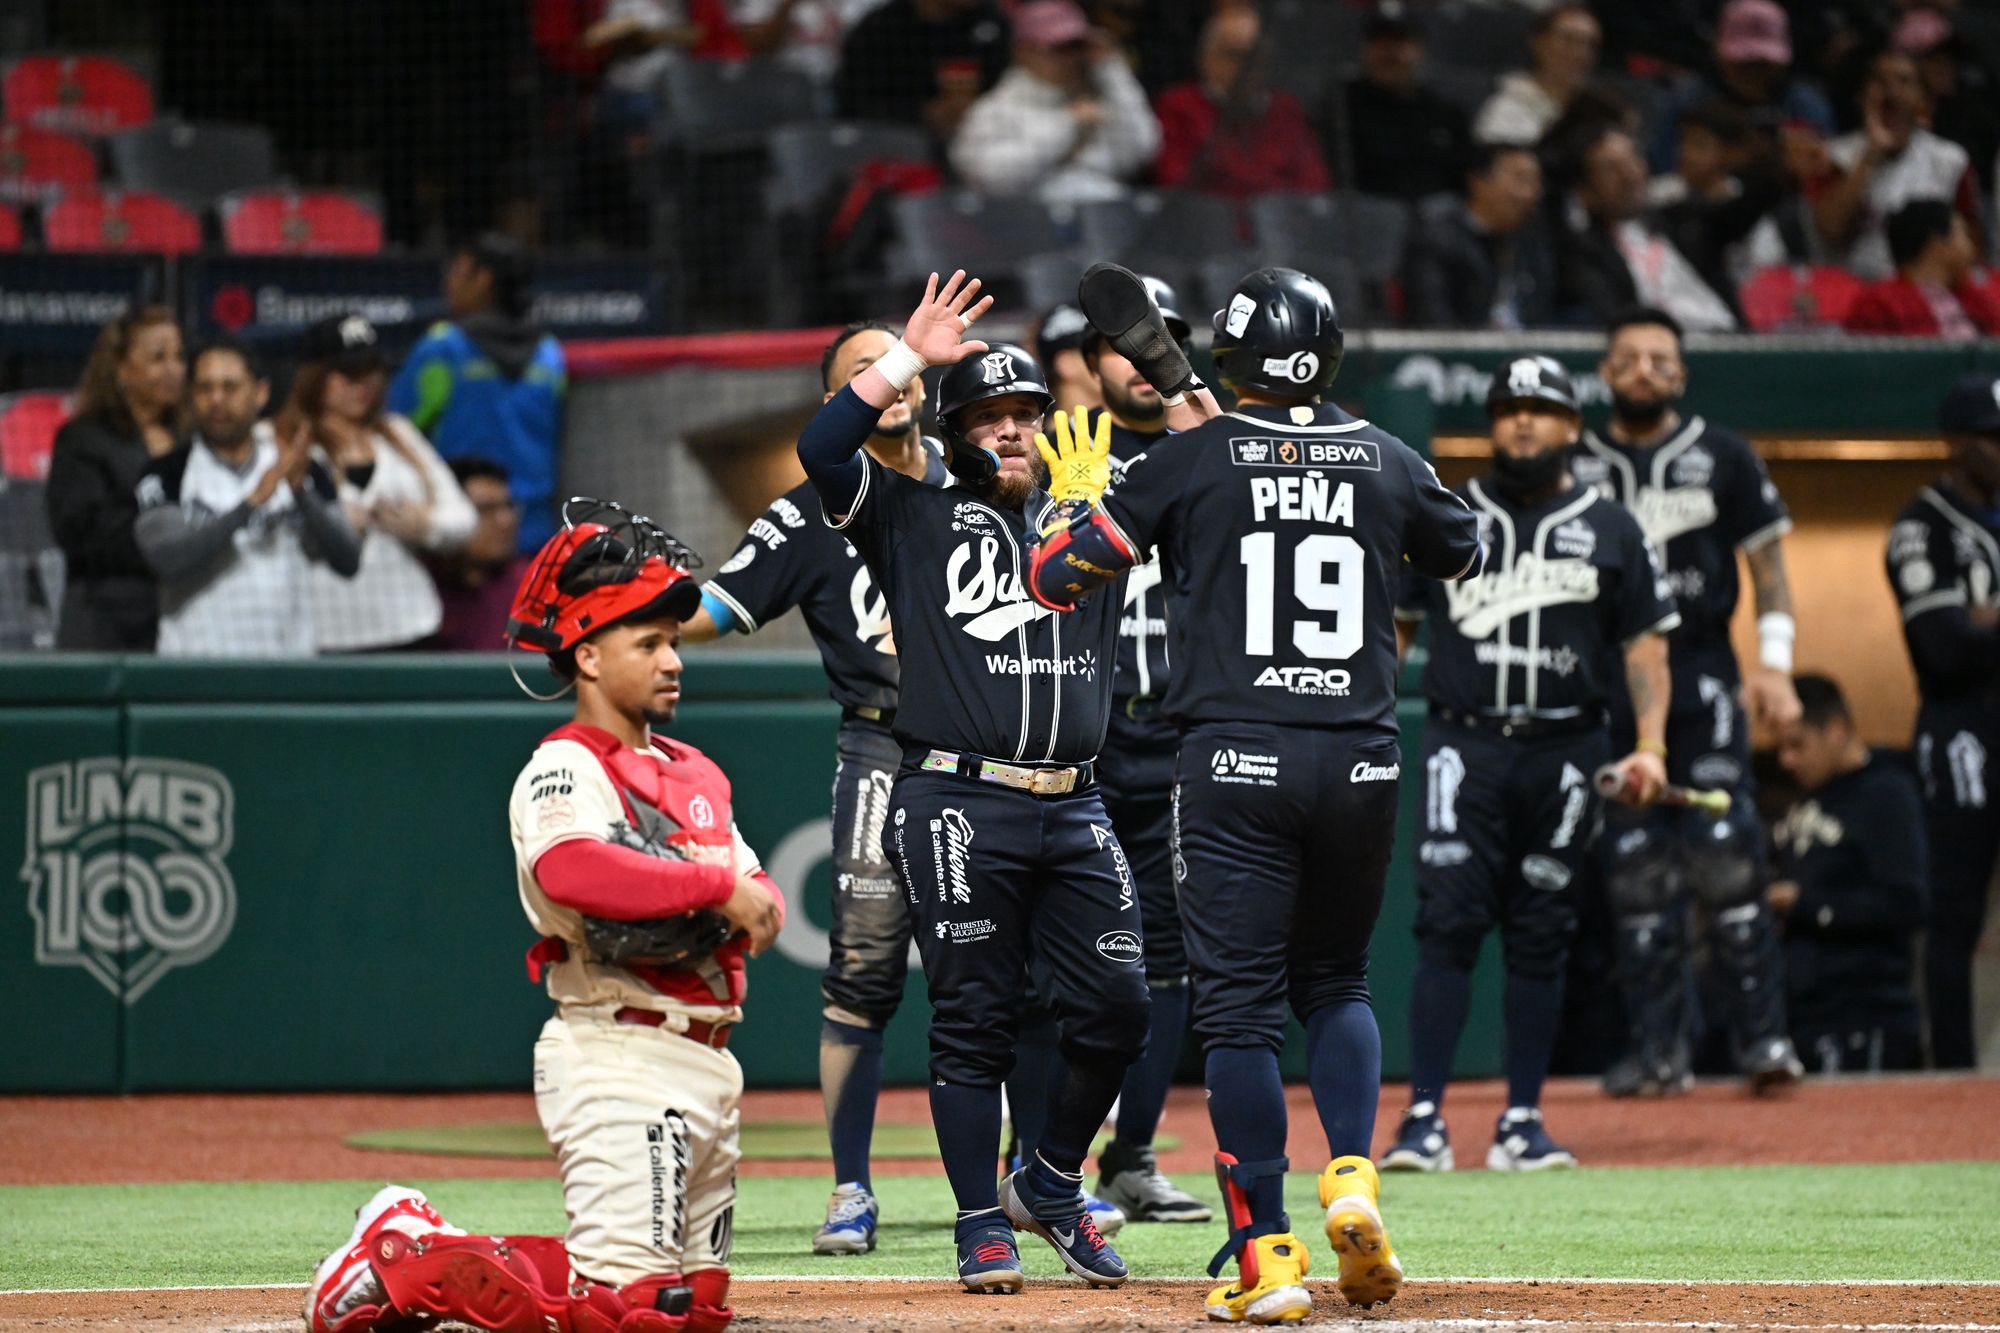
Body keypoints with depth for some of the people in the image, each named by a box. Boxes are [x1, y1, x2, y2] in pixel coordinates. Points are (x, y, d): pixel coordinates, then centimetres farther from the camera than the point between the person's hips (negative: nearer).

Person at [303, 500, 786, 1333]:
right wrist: (715, 887, -27)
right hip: (619, 1054, -9)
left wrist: (757, 904, -12)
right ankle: (402, 1263, -3)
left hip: (705, 1063, 10)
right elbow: (573, 870, -31)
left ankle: (417, 1241, 22)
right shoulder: (563, 770, -10)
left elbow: (754, 890, 12)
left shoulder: (696, 774, 19)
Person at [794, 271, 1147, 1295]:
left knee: (1115, 1009, 0)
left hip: (1073, 812, 4)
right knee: (973, 1018, -2)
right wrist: (909, 357, -9)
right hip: (957, 807, -4)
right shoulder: (913, 519, 8)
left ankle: (1050, 1184, 21)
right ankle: (982, 1224, 5)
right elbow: (822, 449, -7)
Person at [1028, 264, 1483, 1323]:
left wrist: (1076, 492, 17)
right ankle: (1352, 1179, -2)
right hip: (1360, 760, 3)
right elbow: (1462, 551, 28)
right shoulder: (1387, 461, 6)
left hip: (1237, 763, -3)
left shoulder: (1193, 460, -2)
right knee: (1336, 983, 20)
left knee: (1239, 1004, 0)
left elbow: (1056, 576, -1)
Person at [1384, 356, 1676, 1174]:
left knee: (1541, 940, 4)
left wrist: (1650, 745, -4)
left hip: (1566, 756, 1)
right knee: (1448, 925, -9)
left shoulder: (1609, 531, 11)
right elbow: (1392, 623, 13)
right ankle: (1425, 1121, -10)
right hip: (1466, 746, -1)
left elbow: (1645, 644, 9)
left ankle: (1522, 1122, 11)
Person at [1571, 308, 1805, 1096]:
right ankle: (1658, 1048, 4)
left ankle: (1762, 1036, -8)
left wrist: (1774, 663, -3)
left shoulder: (1723, 458, 9)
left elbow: (1767, 559, 9)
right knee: (1634, 876, 0)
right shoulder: (1573, 468, 10)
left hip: (1704, 682, -1)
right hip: (1608, 690, 1)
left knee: (1727, 863, -12)